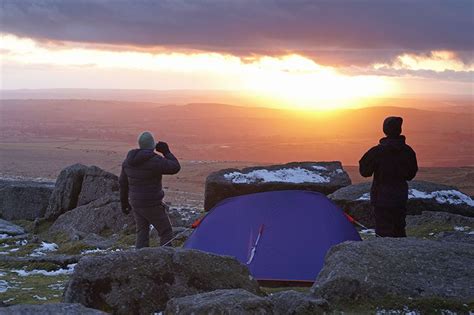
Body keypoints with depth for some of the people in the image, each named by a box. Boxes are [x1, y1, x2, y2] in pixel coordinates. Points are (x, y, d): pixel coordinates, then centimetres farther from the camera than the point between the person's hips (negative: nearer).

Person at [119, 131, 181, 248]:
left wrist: (124, 202, 20)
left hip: (135, 203, 7)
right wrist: (166, 152, -3)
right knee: (166, 232, 5)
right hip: (152, 205, -7)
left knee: (142, 233, 16)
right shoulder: (154, 160, -21)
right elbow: (175, 167, -14)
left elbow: (123, 182, 10)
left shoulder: (129, 160, 3)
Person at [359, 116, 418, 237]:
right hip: (401, 197, 5)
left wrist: (366, 158, 8)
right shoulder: (408, 151, -1)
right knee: (399, 229, 18)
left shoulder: (377, 151, -16)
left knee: (384, 231, -2)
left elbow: (365, 172, -8)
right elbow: (411, 175, 9)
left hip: (382, 197, -5)